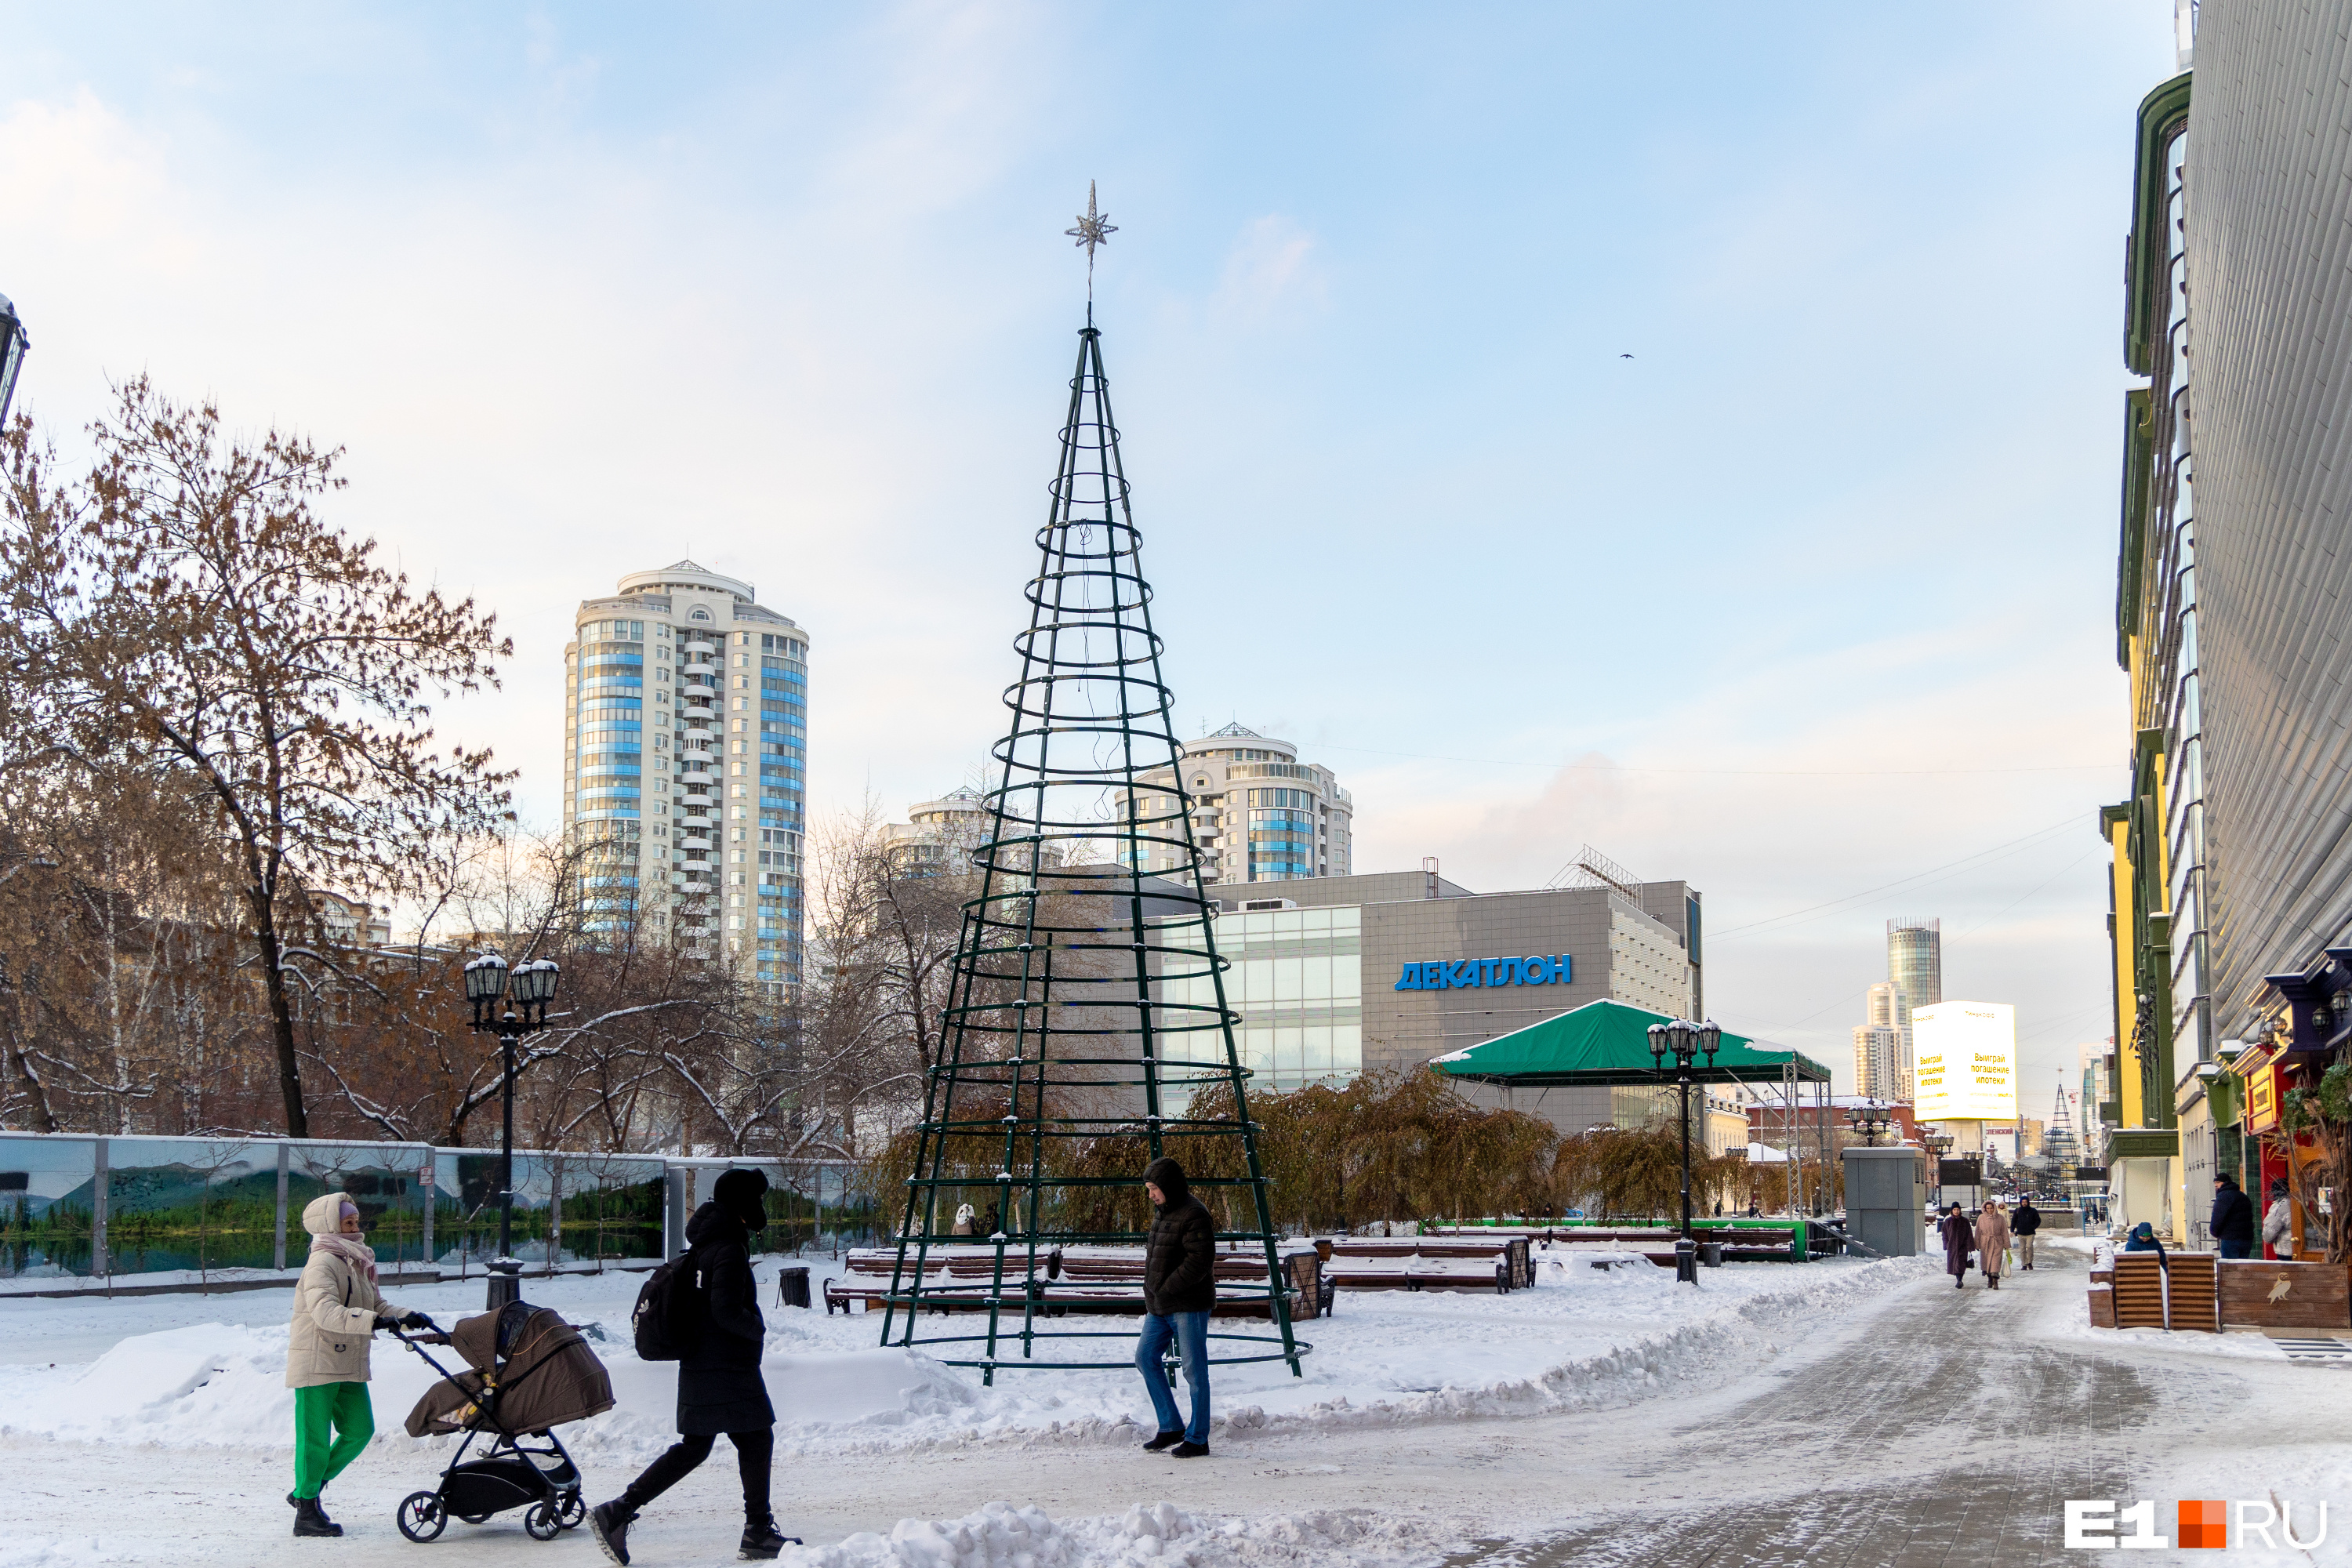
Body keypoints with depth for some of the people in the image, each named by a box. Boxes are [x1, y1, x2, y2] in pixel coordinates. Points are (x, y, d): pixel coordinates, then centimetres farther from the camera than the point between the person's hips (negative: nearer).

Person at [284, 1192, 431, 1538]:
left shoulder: (357, 1264, 15)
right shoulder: (323, 1264, -14)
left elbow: (377, 1305, 16)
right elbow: (326, 1312, -29)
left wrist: (407, 1317, -3)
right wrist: (373, 1321, -38)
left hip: (348, 1366, 8)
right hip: (316, 1364, -8)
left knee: (359, 1429, 6)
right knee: (316, 1438, -3)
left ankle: (309, 1489, 21)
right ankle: (306, 1510, 7)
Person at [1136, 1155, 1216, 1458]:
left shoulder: (1194, 1215, -15)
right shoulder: (1162, 1213, 14)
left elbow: (1200, 1261, -23)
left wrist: (1166, 1289, -19)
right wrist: (1150, 1296, 13)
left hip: (1188, 1306, -10)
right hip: (1159, 1307, 10)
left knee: (1194, 1370, -2)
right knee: (1145, 1358, 8)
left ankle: (1198, 1438, 6)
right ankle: (1171, 1428, 16)